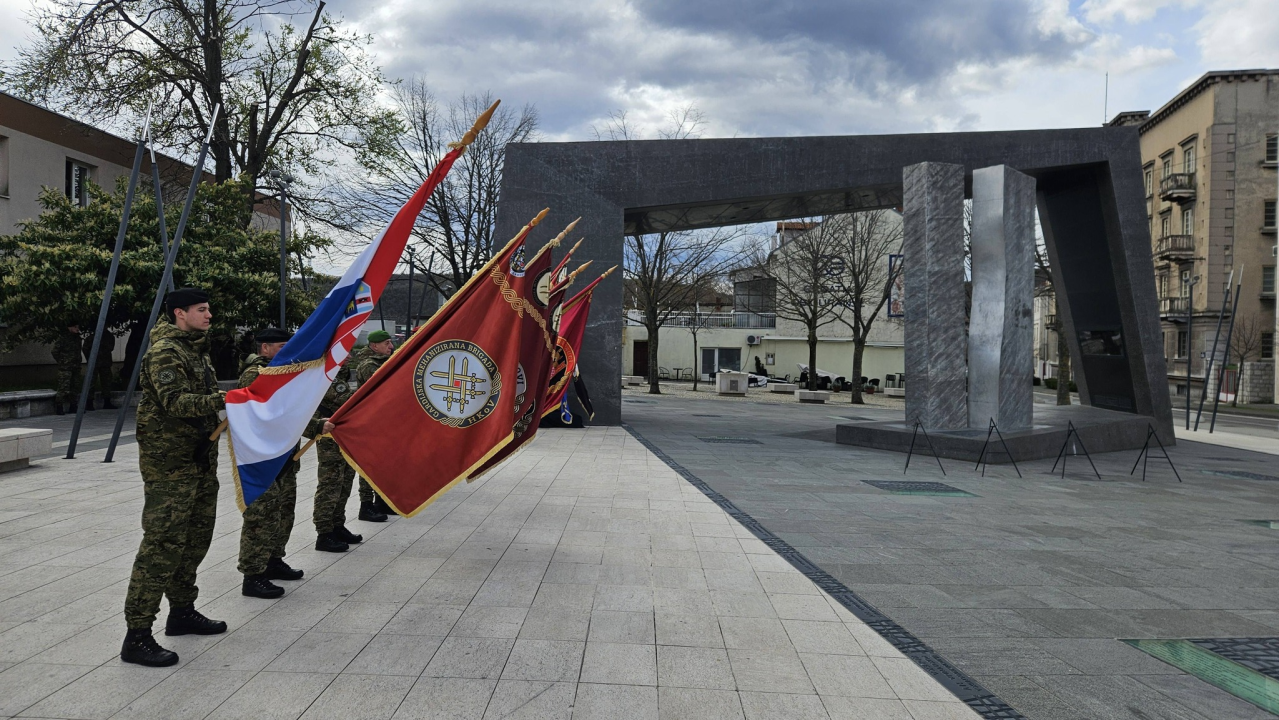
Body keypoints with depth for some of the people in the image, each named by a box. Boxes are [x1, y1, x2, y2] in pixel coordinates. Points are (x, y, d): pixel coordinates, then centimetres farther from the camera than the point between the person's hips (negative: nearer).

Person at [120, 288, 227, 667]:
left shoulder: (197, 349, 17)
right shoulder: (164, 353, -13)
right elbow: (176, 402, -26)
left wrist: (234, 399, 12)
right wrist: (223, 400, -35)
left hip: (200, 461, 10)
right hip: (169, 466, -10)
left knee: (195, 538, 17)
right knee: (163, 543, -11)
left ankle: (182, 611, 31)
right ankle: (136, 636, -7)